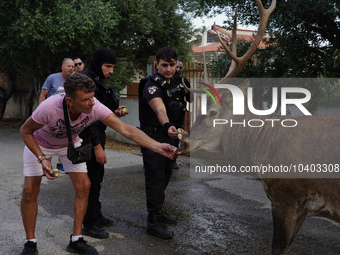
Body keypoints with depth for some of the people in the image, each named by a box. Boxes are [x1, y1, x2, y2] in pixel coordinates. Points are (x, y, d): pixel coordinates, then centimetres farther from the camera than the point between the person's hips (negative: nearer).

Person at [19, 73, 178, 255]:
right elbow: (25, 131, -23)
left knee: (83, 187, -7)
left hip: (70, 144, 3)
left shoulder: (95, 107, -34)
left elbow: (126, 129, -35)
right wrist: (42, 158, -34)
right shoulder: (50, 107, -41)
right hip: (39, 144, -3)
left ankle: (76, 240, 8)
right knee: (30, 190, -10)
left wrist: (158, 146, -45)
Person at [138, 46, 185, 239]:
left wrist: (178, 132, 20)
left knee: (166, 174, 18)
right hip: (152, 137, -9)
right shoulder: (152, 86, -23)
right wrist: (168, 127, -61)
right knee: (155, 178, -7)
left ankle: (160, 211, 34)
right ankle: (154, 222, 0)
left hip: (167, 136, 9)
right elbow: (160, 109, -43)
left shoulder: (173, 83, 6)